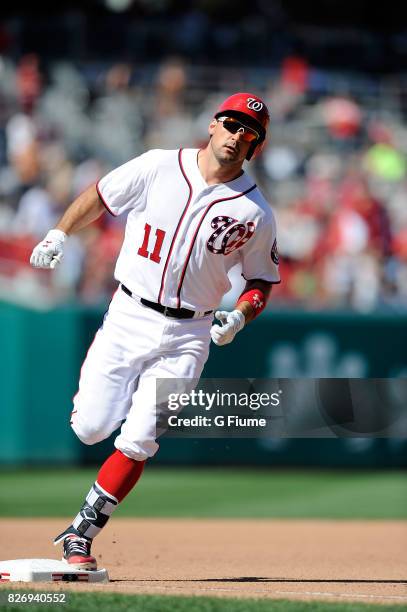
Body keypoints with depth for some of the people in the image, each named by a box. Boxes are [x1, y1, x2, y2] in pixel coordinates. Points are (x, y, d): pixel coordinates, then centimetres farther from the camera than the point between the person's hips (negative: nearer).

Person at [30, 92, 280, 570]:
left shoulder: (255, 213, -3)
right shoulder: (158, 168, -3)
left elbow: (262, 280, 7)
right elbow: (100, 196, 11)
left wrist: (239, 316, -11)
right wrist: (58, 235, 4)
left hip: (186, 337, -1)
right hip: (128, 316, 1)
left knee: (136, 443, -10)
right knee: (89, 428, -4)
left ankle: (81, 535, 5)